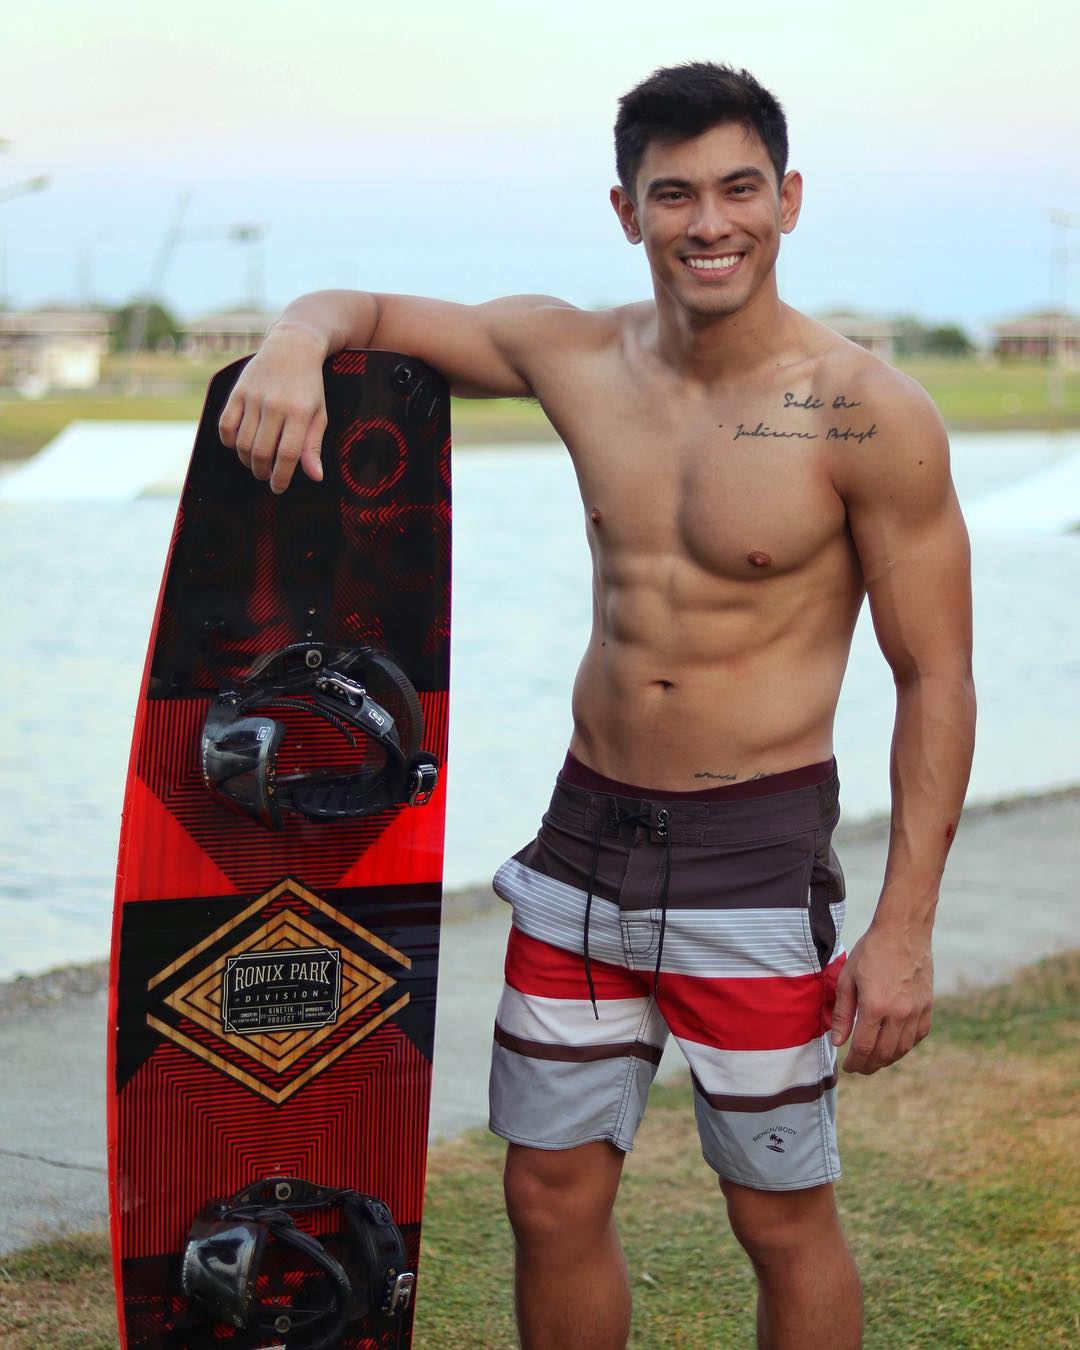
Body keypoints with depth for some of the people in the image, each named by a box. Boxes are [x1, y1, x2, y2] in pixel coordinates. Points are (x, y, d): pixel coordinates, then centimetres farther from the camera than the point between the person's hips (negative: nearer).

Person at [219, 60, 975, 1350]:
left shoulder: (868, 415, -12)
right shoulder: (576, 356, 2)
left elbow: (935, 680, -9)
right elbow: (366, 311, 13)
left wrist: (904, 928, -13)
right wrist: (296, 343, -13)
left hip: (758, 855, -5)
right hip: (586, 829, 5)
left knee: (784, 1222, 6)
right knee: (551, 1200, 12)